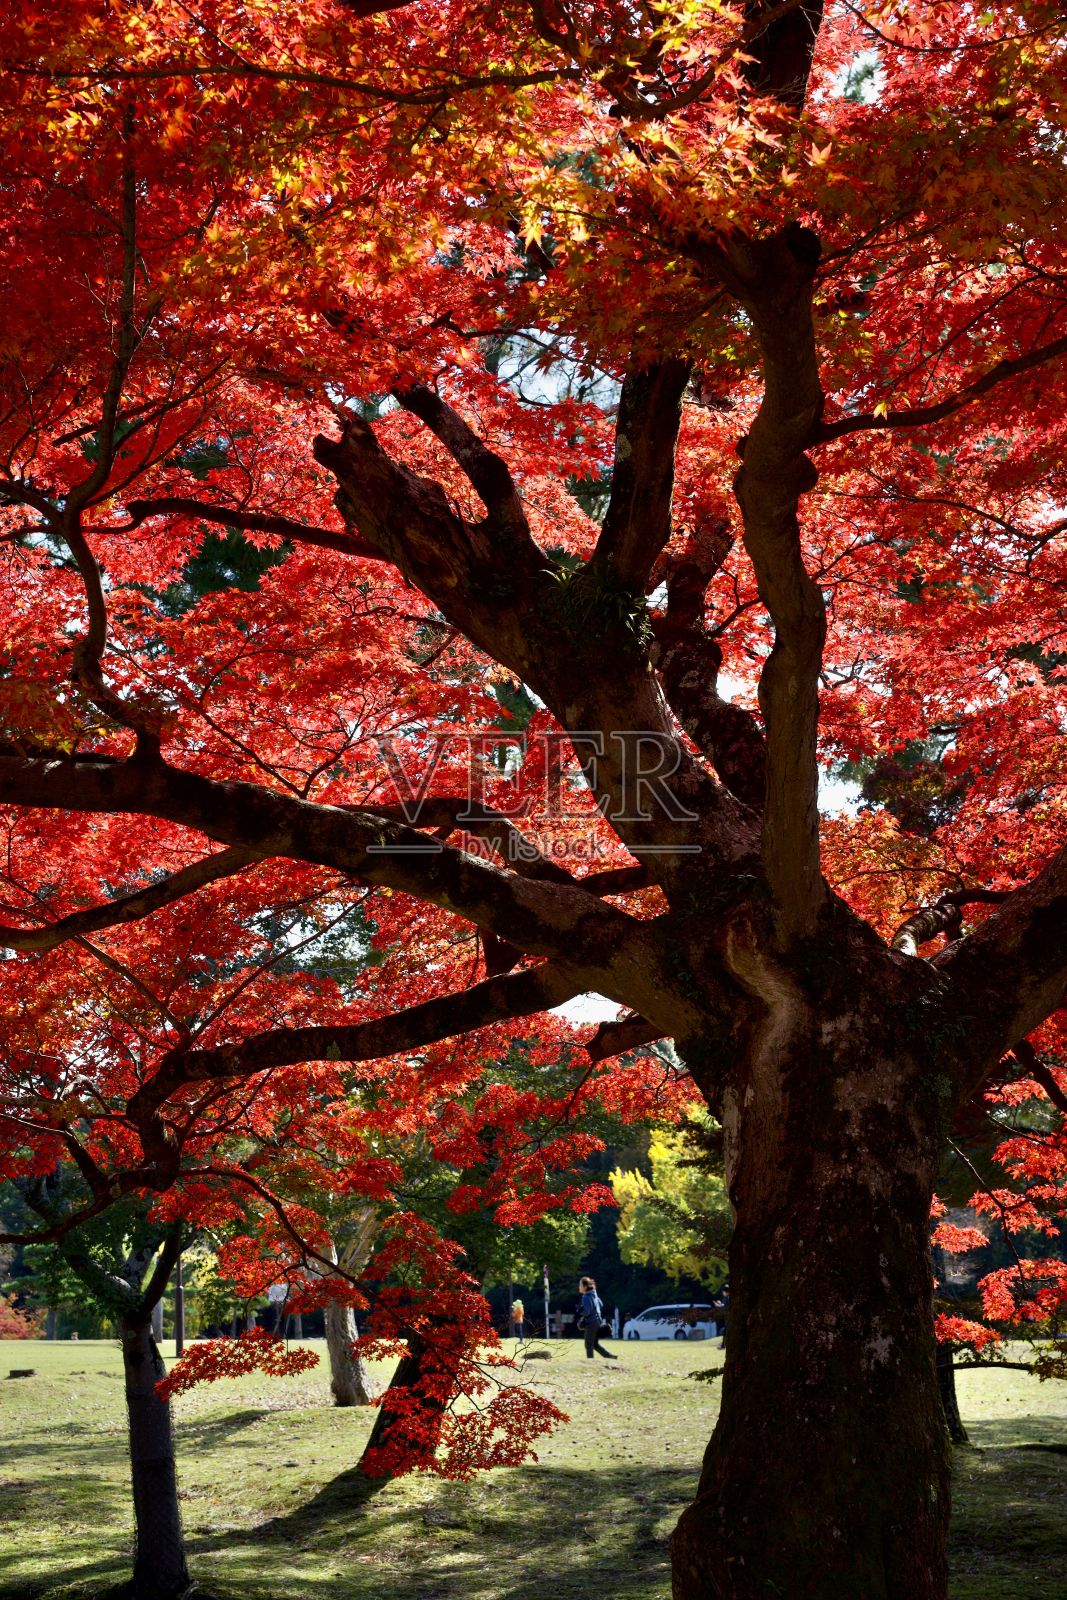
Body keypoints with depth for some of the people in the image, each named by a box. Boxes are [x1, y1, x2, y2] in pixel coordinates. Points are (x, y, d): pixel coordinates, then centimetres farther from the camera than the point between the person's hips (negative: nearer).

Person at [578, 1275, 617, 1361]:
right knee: (595, 1344, 15)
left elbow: (586, 1312, -20)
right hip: (598, 1321, 9)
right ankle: (610, 1356, 10)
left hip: (591, 1323, -9)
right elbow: (601, 1307, 20)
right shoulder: (594, 1295, 12)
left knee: (588, 1345, 0)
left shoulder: (586, 1297, -15)